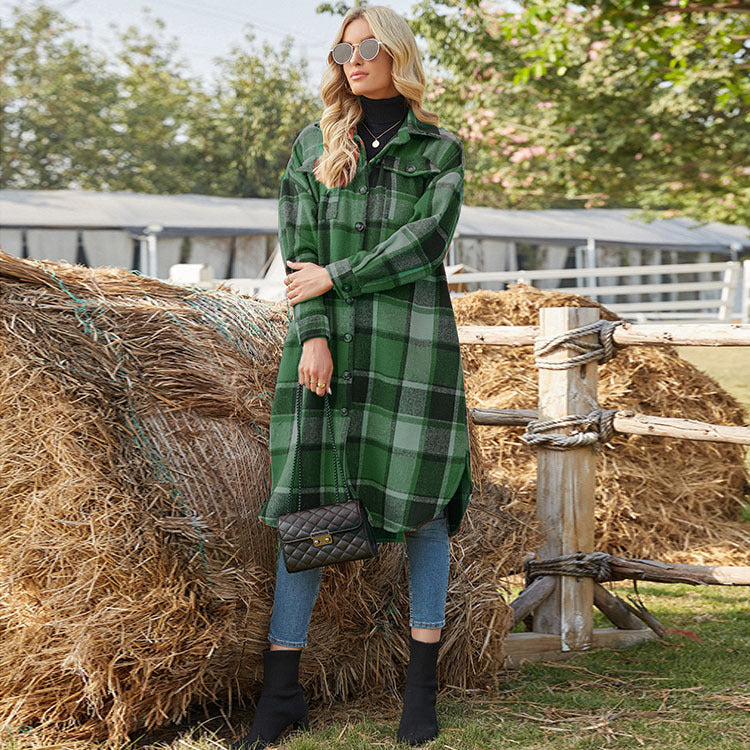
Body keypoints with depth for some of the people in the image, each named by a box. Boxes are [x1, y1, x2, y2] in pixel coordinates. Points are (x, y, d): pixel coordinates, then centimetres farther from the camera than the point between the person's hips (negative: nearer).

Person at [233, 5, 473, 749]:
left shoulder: (440, 150, 8)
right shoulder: (313, 145, 13)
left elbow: (428, 239, -7)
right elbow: (300, 245, 5)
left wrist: (336, 276, -10)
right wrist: (313, 333, -8)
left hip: (412, 333, -1)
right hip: (326, 334, 1)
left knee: (421, 498, 0)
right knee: (304, 498, -3)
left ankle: (421, 683, 11)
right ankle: (281, 688, 1)